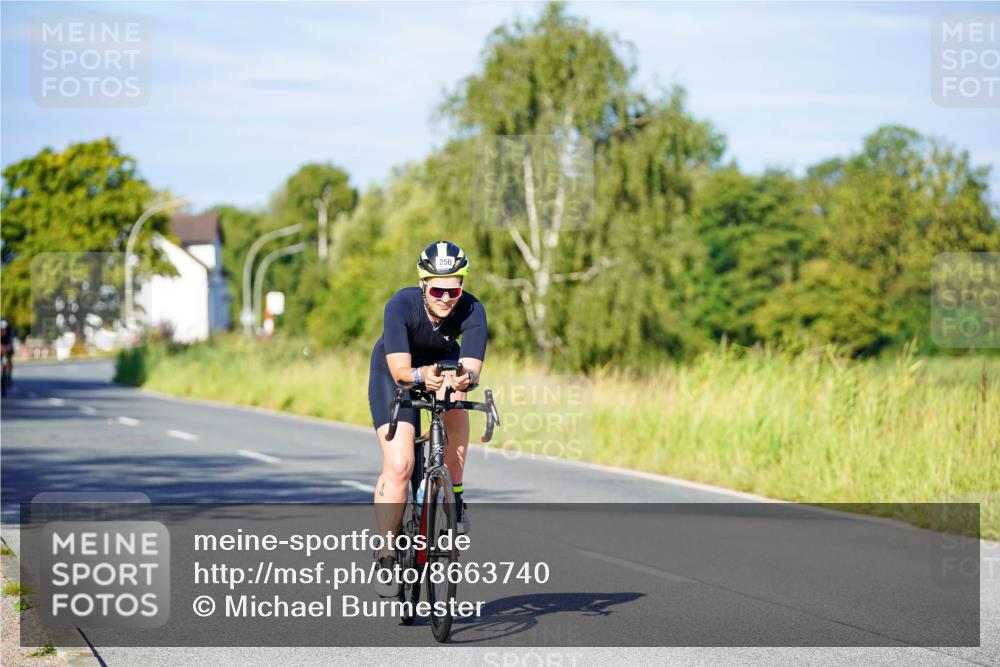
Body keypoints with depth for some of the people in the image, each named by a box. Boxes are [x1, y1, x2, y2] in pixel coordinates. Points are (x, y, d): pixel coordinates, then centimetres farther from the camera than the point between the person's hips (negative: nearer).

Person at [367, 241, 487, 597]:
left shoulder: (472, 310, -28)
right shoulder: (401, 305, -34)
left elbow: (472, 367, -36)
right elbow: (400, 369, -38)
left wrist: (464, 377, -58)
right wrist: (422, 375, -59)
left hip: (445, 364, 3)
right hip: (394, 374, -3)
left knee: (457, 415, -28)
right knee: (399, 466, -16)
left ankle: (454, 499, -5)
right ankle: (386, 554, -4)